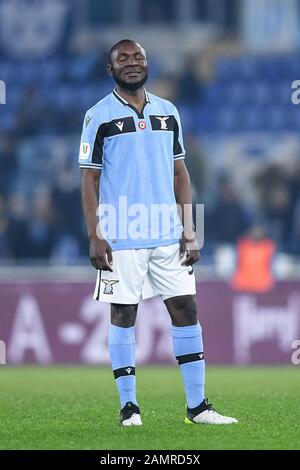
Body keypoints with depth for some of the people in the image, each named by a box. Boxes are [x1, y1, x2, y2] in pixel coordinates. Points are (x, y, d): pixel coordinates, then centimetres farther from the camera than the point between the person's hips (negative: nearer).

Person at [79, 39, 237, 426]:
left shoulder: (168, 112, 11)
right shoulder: (99, 116, -2)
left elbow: (179, 174, 13)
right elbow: (89, 179, -3)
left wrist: (188, 230, 6)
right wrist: (94, 237, -10)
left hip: (168, 234, 4)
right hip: (121, 235, -4)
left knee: (186, 310, 1)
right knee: (123, 315, 1)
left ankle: (197, 405, 5)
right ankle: (128, 406, 8)